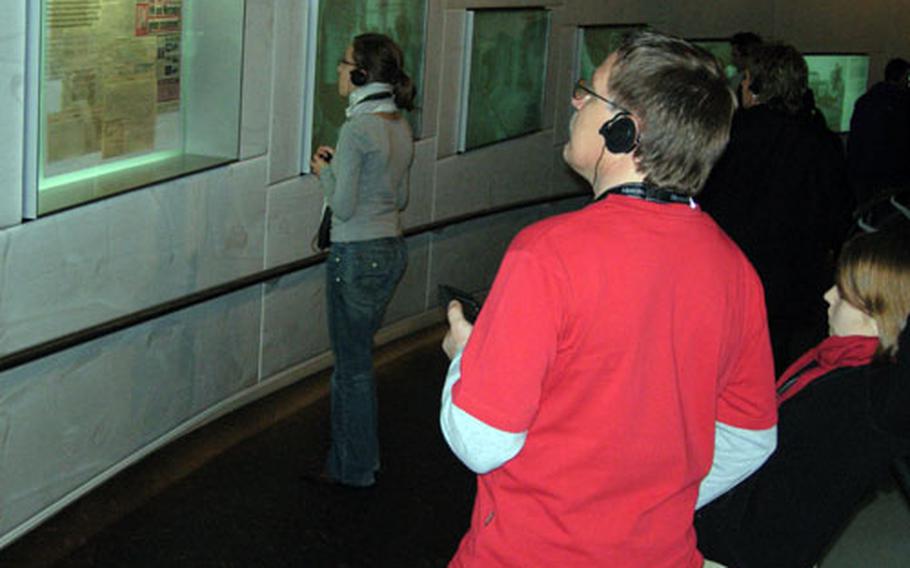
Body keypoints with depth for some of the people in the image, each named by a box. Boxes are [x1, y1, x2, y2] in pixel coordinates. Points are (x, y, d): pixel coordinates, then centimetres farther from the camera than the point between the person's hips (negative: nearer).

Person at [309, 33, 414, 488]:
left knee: (353, 364, 4)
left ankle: (354, 468, 17)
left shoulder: (357, 129, -19)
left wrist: (324, 171, 0)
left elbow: (343, 206, -18)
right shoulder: (401, 127, 7)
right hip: (392, 249, 9)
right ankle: (361, 456, 30)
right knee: (356, 356, 20)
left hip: (357, 255, -9)